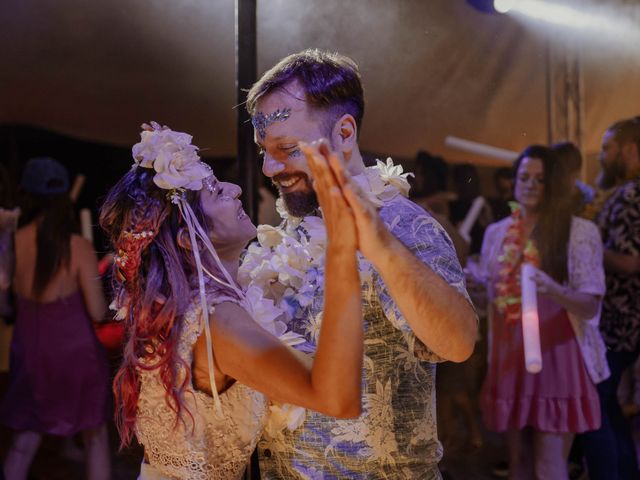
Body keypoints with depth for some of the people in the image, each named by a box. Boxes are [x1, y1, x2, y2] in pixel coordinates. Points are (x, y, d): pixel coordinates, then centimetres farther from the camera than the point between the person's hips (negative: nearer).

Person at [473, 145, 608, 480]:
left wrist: (553, 290, -29)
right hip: (510, 358, 5)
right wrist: (467, 282, -3)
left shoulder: (580, 232, -5)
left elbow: (591, 305, -11)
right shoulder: (496, 233, 9)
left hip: (555, 358, -4)